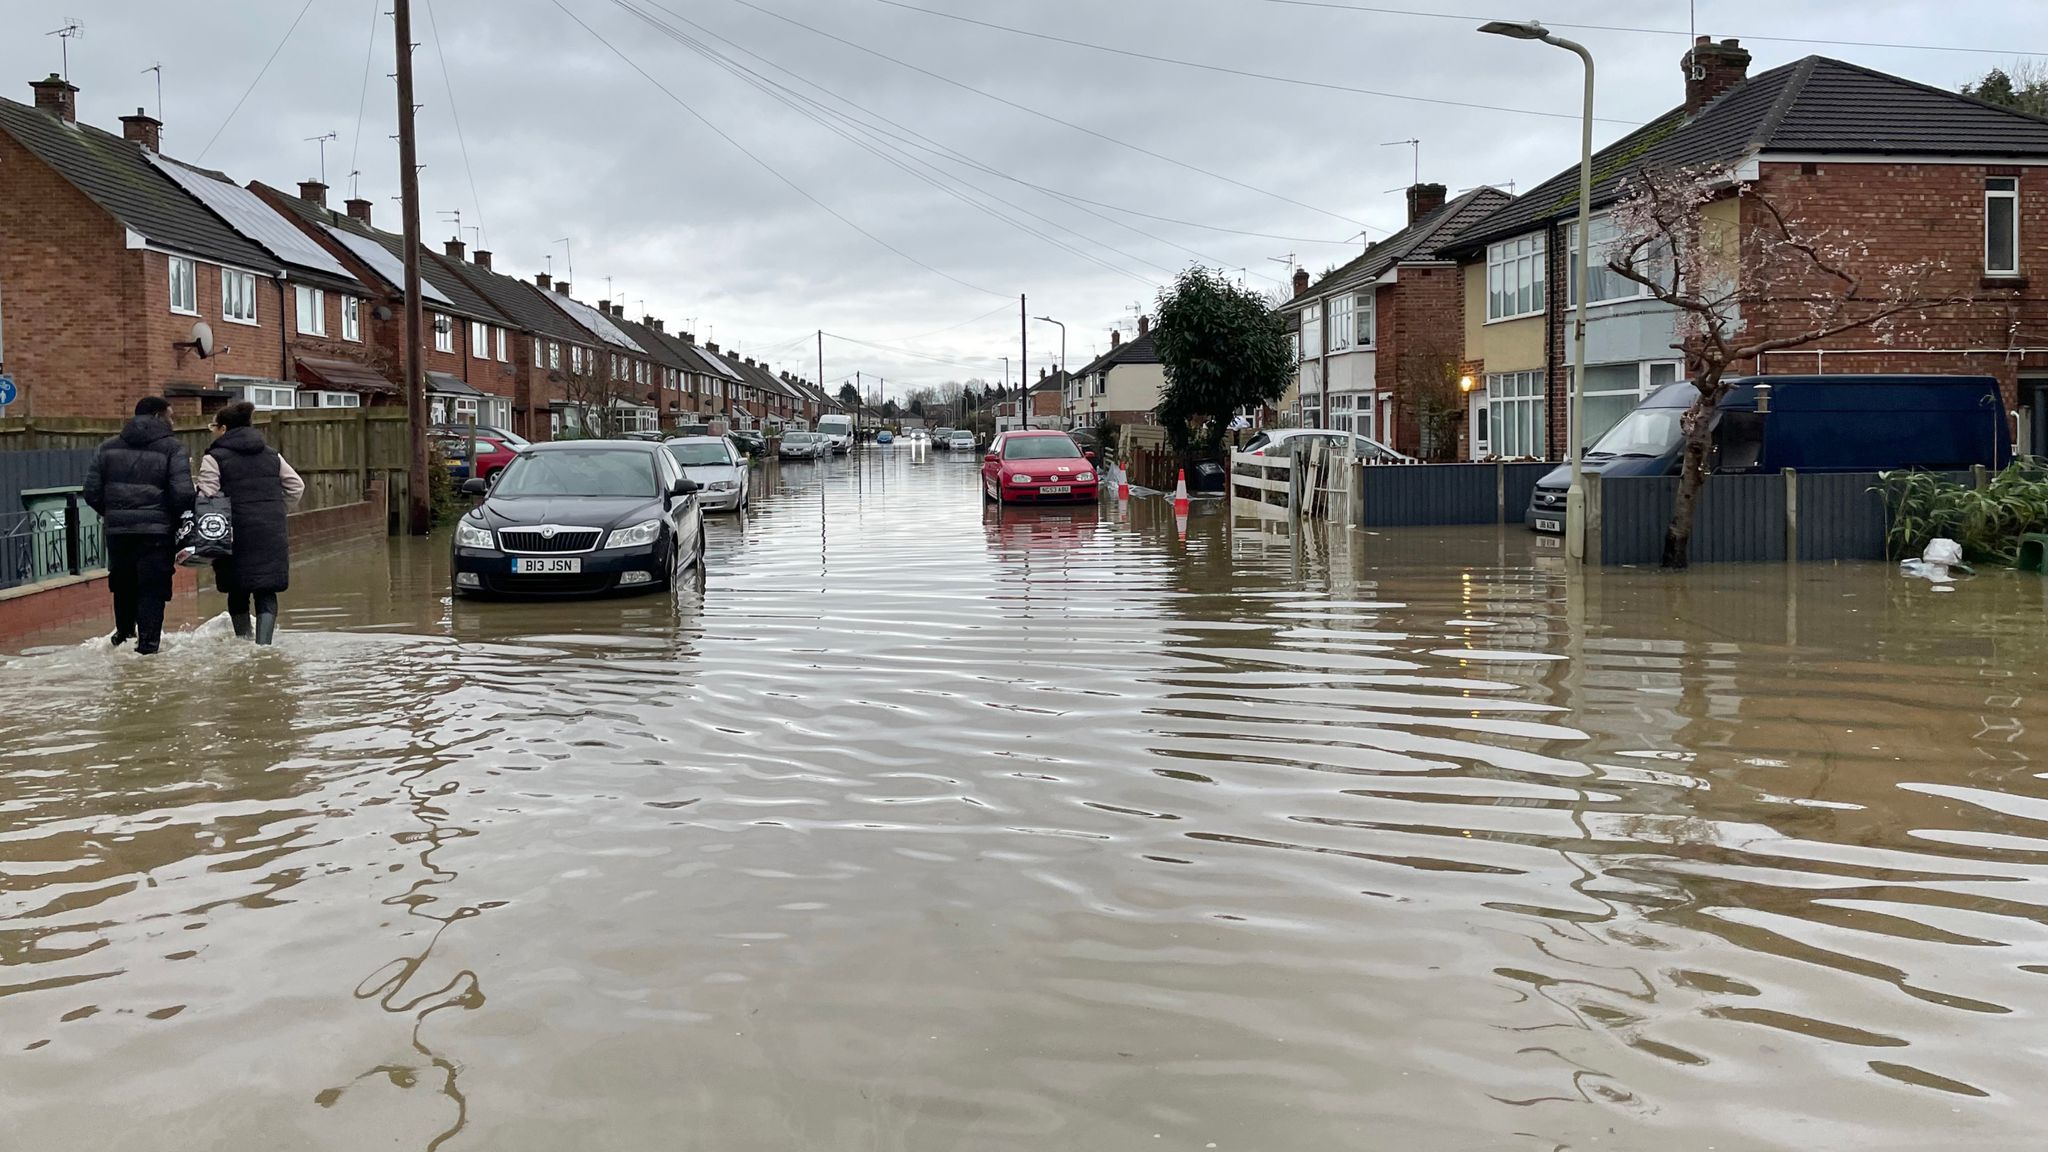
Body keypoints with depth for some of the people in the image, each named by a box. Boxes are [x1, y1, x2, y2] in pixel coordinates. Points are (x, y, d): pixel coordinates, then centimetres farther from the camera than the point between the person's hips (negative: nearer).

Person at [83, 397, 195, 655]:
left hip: (118, 529, 5)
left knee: (123, 586, 21)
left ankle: (123, 636, 35)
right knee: (152, 589, 0)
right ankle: (148, 643, -4)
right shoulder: (173, 447, -5)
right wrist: (178, 520, 2)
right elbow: (182, 493, -16)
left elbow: (92, 492, 5)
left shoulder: (108, 448, 9)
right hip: (156, 531, -5)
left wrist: (111, 514, 20)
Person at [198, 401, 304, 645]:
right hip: (272, 534, 3)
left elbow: (207, 499, -10)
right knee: (266, 591, 1)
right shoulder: (271, 455, 12)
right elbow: (296, 486, 13)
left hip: (237, 533, -3)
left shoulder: (214, 458, -3)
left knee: (238, 591, 13)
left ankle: (244, 641, 21)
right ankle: (263, 644, -11)